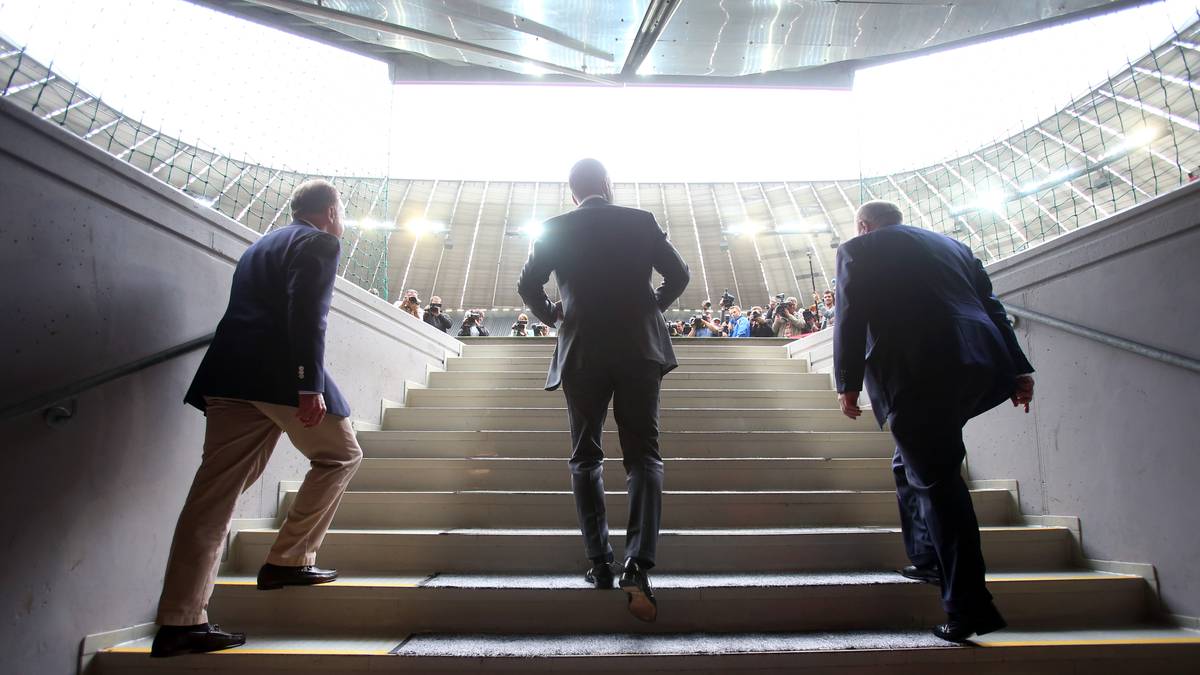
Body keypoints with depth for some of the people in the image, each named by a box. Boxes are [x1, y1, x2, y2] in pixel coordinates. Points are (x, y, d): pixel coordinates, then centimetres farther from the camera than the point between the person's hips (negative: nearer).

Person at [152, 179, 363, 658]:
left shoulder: (260, 246, 28)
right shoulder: (320, 243, 2)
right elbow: (307, 313, -13)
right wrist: (310, 385, -20)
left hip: (229, 374, 8)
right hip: (282, 373, -8)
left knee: (215, 492, 4)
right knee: (341, 456, 12)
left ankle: (179, 623, 3)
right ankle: (288, 561, 10)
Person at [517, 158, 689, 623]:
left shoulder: (556, 229, 3)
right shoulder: (641, 221, 5)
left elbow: (528, 286, 0)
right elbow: (679, 275, 6)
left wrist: (552, 317, 17)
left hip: (582, 355, 0)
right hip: (639, 351, 1)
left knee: (585, 458, 12)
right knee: (643, 456, 3)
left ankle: (600, 565, 10)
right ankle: (638, 567, -10)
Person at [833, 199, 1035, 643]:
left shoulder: (858, 249, 9)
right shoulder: (951, 245, 26)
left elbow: (849, 318, -2)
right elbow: (991, 307, 20)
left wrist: (848, 383, 0)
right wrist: (1018, 369, 18)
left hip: (915, 374, -7)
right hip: (975, 367, 7)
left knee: (936, 480, -3)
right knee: (914, 466, 24)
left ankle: (970, 607, -2)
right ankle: (928, 560, 26)